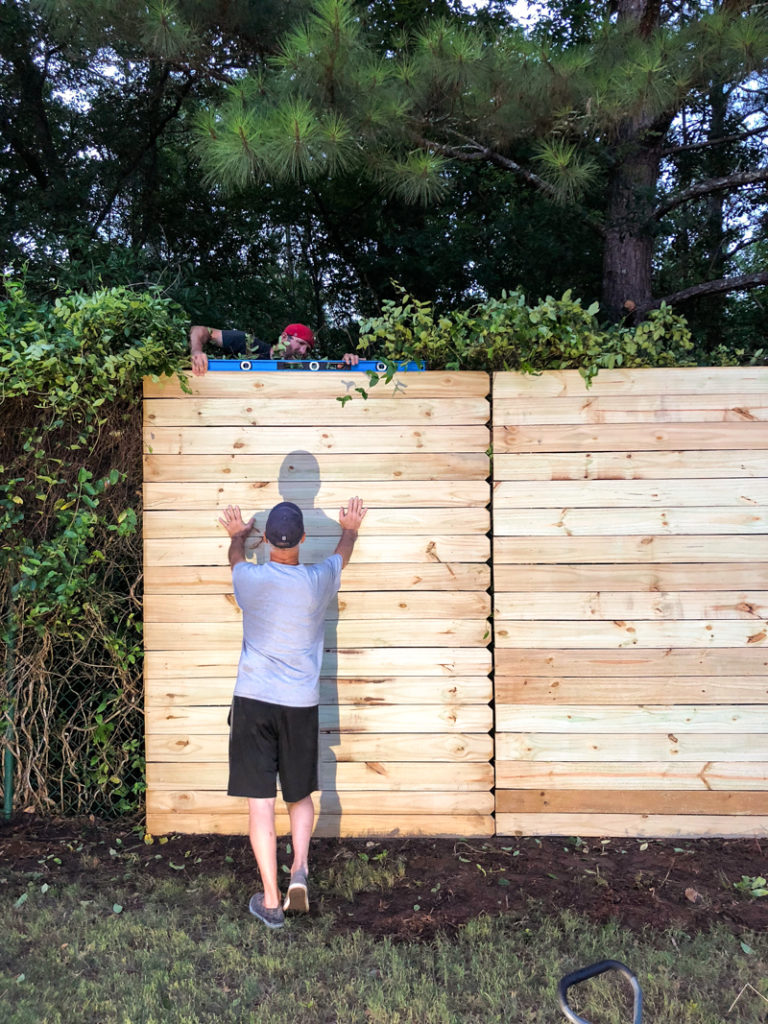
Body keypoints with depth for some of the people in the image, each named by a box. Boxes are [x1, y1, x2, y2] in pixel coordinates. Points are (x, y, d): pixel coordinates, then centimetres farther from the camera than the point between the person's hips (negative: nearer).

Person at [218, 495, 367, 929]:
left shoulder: (249, 579, -6)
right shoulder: (318, 581, -5)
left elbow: (236, 555, 21)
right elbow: (343, 554, 19)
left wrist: (238, 534, 43)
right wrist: (350, 529, 40)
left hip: (253, 701, -1)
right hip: (301, 703, 1)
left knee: (261, 803, 3)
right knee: (301, 795, 20)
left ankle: (272, 901, 7)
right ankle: (300, 869, 3)